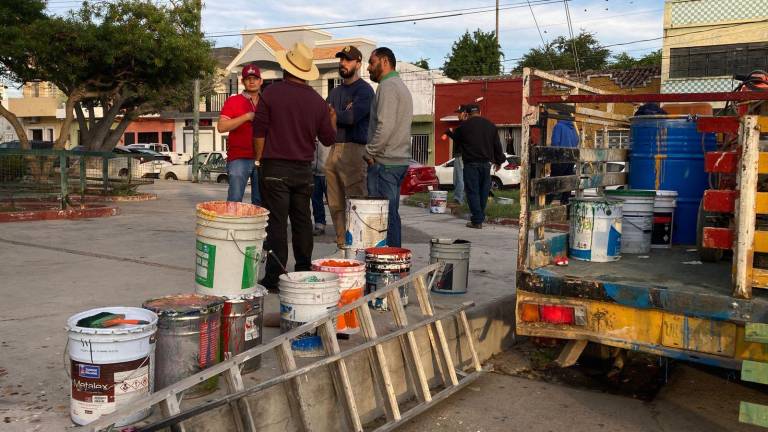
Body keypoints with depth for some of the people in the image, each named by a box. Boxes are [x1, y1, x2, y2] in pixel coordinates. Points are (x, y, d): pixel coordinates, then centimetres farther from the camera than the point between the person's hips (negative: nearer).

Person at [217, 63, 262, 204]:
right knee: (235, 200, -8)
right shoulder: (233, 101, 3)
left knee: (260, 201, 7)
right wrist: (247, 116, -15)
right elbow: (221, 127, -9)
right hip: (239, 158, -4)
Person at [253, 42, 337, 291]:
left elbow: (259, 132, -5)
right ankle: (303, 273, 19)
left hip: (276, 167, -3)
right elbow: (328, 139, 10)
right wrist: (333, 120, 30)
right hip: (304, 170, 4)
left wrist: (259, 159, 8)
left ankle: (275, 278, -2)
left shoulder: (271, 93, -5)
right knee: (302, 222, 12)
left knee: (277, 222, -3)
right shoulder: (317, 100, 5)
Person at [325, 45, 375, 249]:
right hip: (334, 149, 8)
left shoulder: (364, 89, -1)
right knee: (335, 203, 8)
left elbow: (351, 117, -14)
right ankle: (341, 243, 15)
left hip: (353, 150, -8)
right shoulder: (335, 91, 23)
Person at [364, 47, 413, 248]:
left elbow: (385, 126, -21)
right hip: (400, 159, 10)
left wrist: (369, 152, -10)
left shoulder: (388, 86, -10)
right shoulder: (401, 86, 22)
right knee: (392, 214, 13)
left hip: (384, 162, -10)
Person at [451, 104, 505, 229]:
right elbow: (497, 145, 13)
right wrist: (498, 161, 22)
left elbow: (456, 138, 14)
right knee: (483, 192, 11)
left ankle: (477, 220, -6)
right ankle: (480, 218, 17)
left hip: (471, 163, -4)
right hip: (486, 163, 4)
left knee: (473, 192, -2)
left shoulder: (464, 126, -3)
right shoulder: (490, 125, 9)